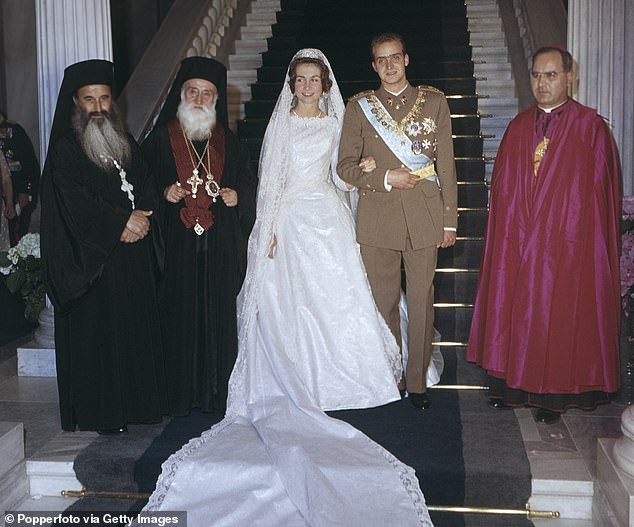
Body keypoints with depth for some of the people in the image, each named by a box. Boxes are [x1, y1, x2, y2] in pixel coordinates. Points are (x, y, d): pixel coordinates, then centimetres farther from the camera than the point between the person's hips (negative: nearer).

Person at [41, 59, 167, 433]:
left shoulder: (127, 144, 15)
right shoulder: (65, 150, -3)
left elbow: (148, 189, 11)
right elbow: (76, 203, -13)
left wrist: (141, 216, -9)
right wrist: (121, 222, -14)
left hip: (134, 258, 6)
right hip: (91, 259, -5)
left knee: (136, 328, 6)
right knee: (97, 332, -2)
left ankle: (136, 401, 17)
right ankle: (100, 413, 7)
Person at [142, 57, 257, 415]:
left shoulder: (228, 141, 13)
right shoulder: (161, 139, 6)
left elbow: (249, 182, 17)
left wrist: (238, 195, -3)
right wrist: (163, 193, -11)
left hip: (220, 247, 2)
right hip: (177, 244, -2)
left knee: (219, 316, 2)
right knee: (179, 314, -3)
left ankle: (216, 391, 13)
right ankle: (180, 394, 8)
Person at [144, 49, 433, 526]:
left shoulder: (335, 124, 11)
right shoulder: (281, 124, 6)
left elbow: (341, 177, 14)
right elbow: (270, 178, 2)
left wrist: (361, 170, -8)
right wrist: (270, 229, -5)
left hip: (327, 218, 2)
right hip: (290, 219, -2)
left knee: (335, 296, -3)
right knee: (290, 301, -3)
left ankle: (333, 377, 7)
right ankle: (297, 378, 5)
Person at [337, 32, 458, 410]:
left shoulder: (434, 101, 10)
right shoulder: (359, 106, 9)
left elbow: (446, 164, 7)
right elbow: (346, 165, 7)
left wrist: (450, 219, 3)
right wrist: (385, 178, -9)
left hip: (424, 216, 0)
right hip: (378, 218, 0)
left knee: (422, 301, 3)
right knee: (384, 302, 5)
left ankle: (417, 381, 14)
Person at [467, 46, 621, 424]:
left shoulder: (591, 127, -5)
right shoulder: (519, 127, 8)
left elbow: (599, 194, -7)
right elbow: (502, 187, 10)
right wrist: (505, 231, 4)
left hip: (569, 243, -4)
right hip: (518, 241, 4)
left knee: (560, 317, 4)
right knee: (514, 311, 10)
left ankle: (556, 393, 19)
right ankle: (514, 384, 24)